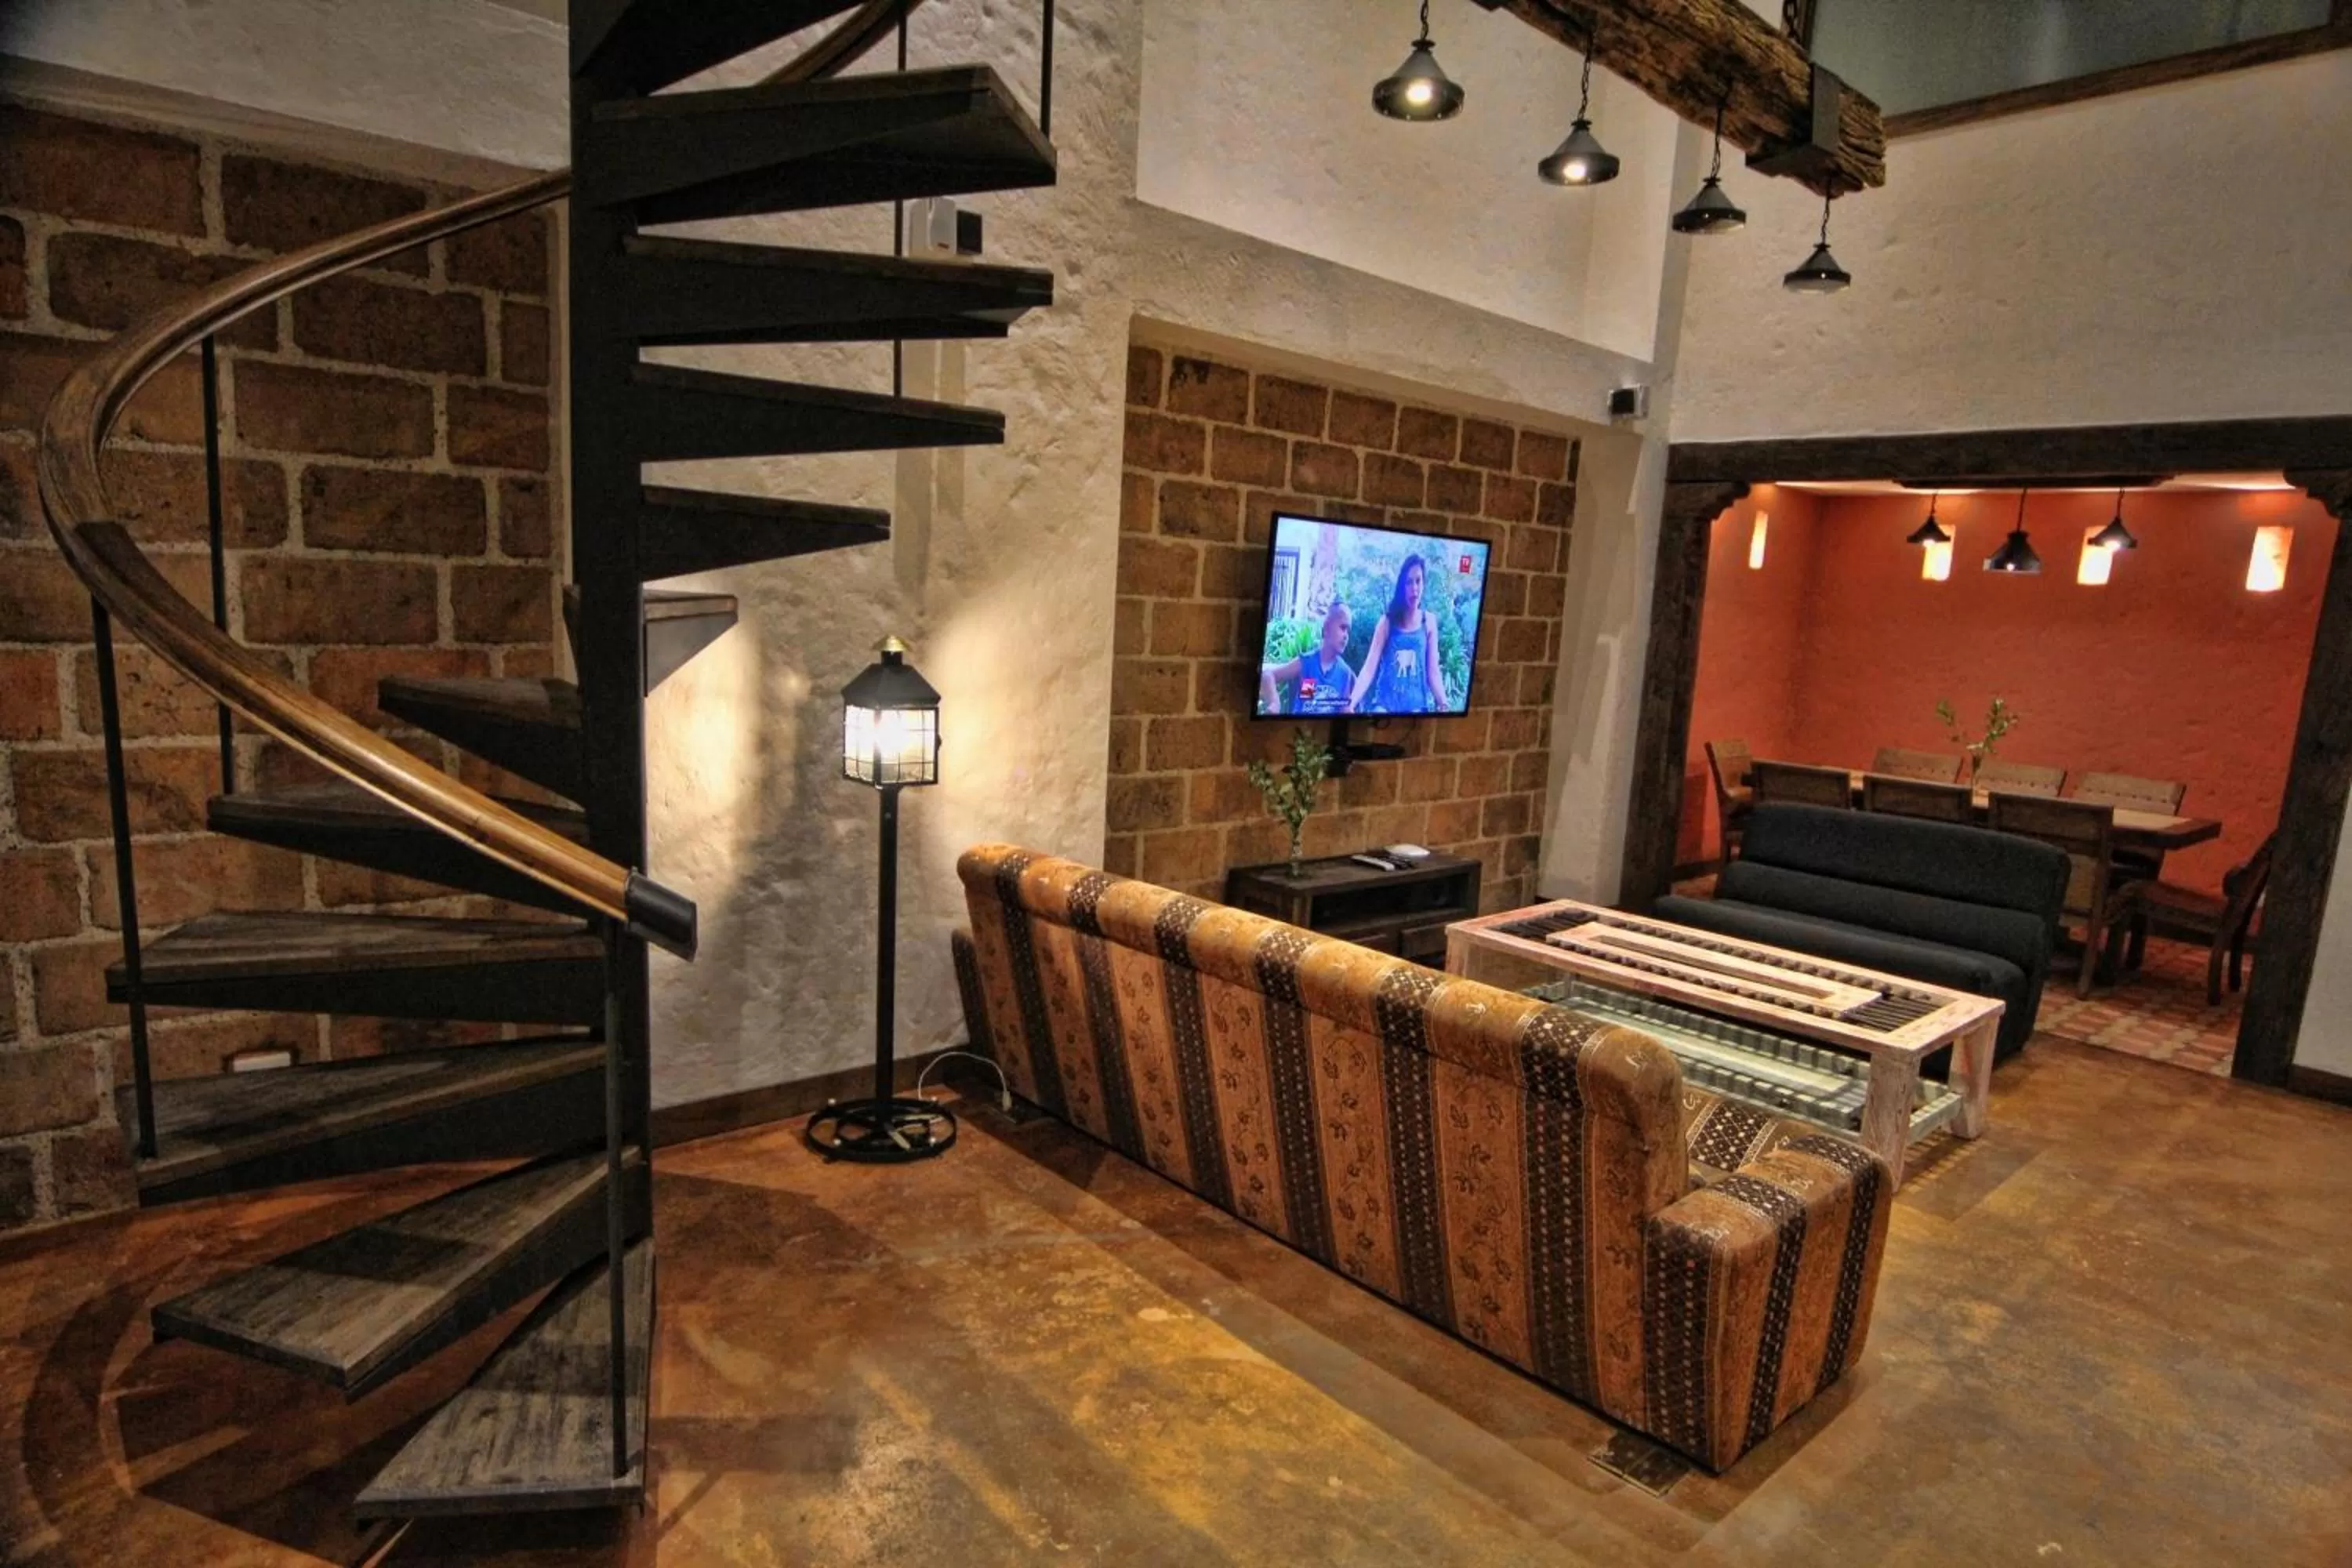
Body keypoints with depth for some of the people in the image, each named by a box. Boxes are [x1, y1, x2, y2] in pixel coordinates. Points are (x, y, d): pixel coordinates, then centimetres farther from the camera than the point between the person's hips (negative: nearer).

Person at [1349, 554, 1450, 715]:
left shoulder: (1429, 621, 4)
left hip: (1416, 705, 1)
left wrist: (1443, 706, -10)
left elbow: (1433, 671, 4)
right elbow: (1369, 669, -4)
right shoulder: (1387, 622, 2)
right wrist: (1351, 703, -17)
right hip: (1385, 703, -1)